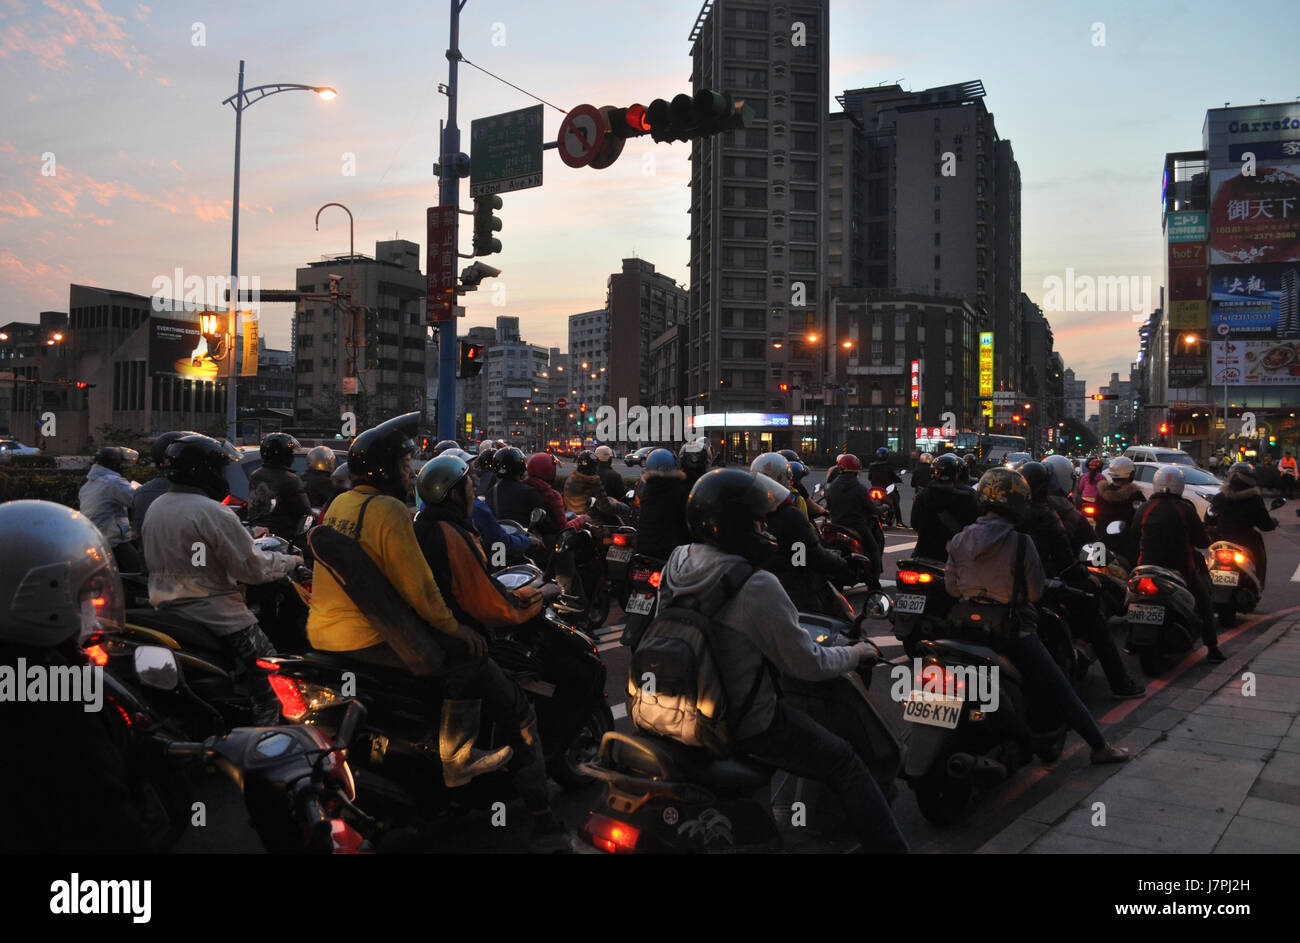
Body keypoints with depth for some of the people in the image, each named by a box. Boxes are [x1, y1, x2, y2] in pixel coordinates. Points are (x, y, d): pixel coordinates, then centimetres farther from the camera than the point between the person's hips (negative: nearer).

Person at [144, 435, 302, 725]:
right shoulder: (213, 512, -19)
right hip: (213, 612, -9)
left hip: (165, 608, 9)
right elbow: (252, 567, -18)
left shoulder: (154, 507, 9)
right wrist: (290, 561, -1)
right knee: (268, 674, -3)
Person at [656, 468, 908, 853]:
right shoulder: (756, 587, -28)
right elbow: (807, 665, -19)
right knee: (846, 766, 6)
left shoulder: (674, 566, -5)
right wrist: (855, 654, 0)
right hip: (748, 726, -8)